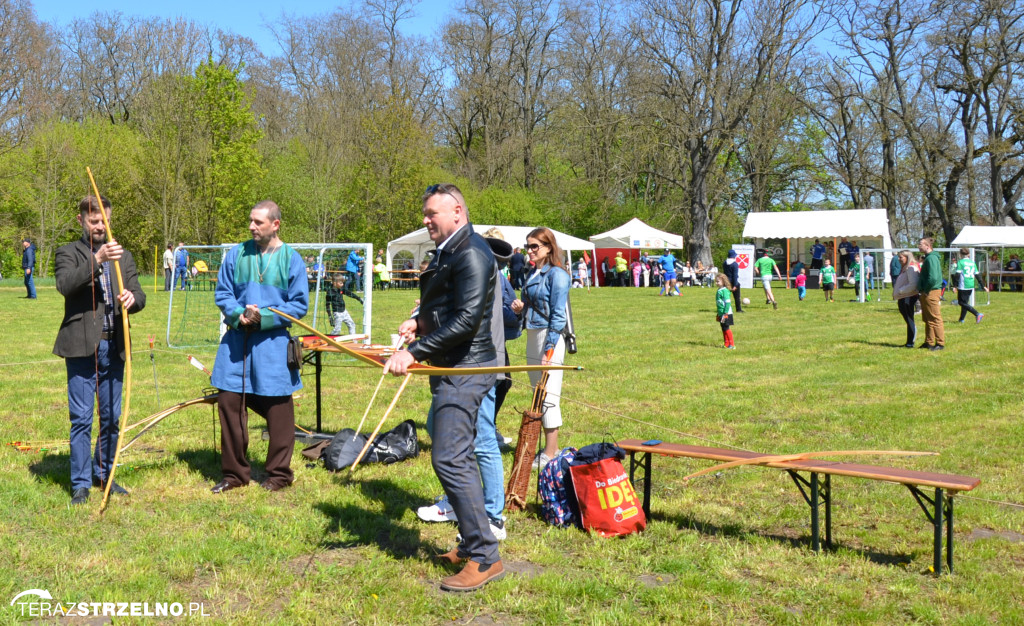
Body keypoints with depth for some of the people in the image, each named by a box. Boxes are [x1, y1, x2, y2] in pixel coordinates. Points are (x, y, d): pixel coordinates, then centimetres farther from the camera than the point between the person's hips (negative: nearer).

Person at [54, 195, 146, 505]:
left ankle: (103, 473, 25)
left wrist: (132, 298, -20)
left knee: (111, 417, 11)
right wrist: (97, 259, -29)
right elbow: (65, 284, -18)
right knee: (81, 418, -1)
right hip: (82, 347, -4)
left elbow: (139, 296, 4)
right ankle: (80, 482, 9)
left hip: (113, 348, 4)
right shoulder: (68, 253, 3)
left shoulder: (124, 256, 14)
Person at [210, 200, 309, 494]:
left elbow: (300, 305, -3)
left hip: (273, 344, -3)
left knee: (277, 409, 4)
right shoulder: (236, 255, 5)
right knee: (229, 404, 4)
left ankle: (279, 473, 19)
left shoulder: (291, 259, -2)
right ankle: (235, 472, 19)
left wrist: (264, 316, -15)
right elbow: (222, 294, 8)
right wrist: (239, 314, -12)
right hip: (236, 341, 3)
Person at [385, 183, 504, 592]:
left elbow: (466, 320, -23)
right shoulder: (447, 252, 16)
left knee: (449, 459, -13)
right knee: (455, 457, 14)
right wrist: (420, 321, 9)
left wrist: (414, 352, -23)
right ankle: (472, 544, 25)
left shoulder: (472, 254, -15)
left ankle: (485, 558, -7)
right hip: (452, 369, 11)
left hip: (465, 369, -10)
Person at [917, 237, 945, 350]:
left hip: (931, 292, -11)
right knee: (927, 319, 16)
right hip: (926, 292, 11)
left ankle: (940, 343, -1)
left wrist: (926, 290, -17)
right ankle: (929, 342, 24)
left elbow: (933, 278, -27)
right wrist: (921, 289, 15)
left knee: (935, 319, -5)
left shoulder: (931, 258, -17)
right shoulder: (928, 257, 15)